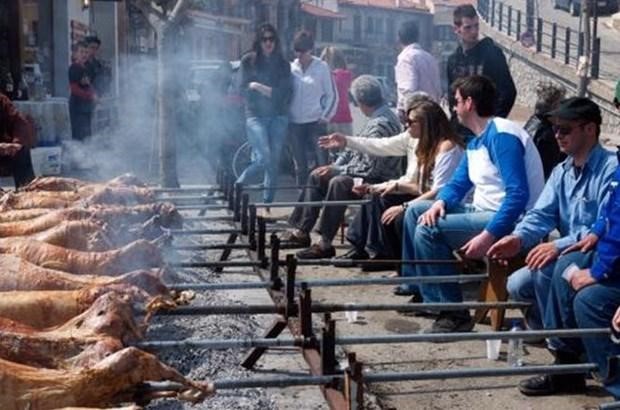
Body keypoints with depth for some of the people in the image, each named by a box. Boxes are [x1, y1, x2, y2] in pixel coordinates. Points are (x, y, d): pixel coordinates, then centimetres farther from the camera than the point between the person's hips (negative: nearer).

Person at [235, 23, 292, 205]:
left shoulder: (283, 64, 10)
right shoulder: (249, 60, 5)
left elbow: (286, 92, 2)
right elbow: (245, 88, -1)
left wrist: (259, 87, -7)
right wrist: (272, 92, -9)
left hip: (278, 117, 3)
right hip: (256, 115, -3)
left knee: (274, 161, 1)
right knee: (263, 158, -17)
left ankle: (268, 202, 9)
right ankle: (237, 186, 5)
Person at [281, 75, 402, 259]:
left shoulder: (382, 124, -23)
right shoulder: (377, 118, 8)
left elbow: (370, 168, -26)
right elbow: (354, 148, 17)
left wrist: (337, 169, -15)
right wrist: (334, 166, 4)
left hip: (377, 180, -11)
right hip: (368, 175, 11)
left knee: (338, 183, -33)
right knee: (317, 177, 13)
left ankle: (326, 243, -28)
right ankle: (301, 231, 11)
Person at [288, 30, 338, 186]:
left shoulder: (321, 67, 1)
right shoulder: (291, 68, 8)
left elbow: (332, 95, 3)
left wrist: (325, 117, -4)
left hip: (315, 122, -3)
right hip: (295, 123, 3)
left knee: (322, 162, -8)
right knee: (300, 165, 7)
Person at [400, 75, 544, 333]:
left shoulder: (501, 136, -18)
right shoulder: (476, 142, 14)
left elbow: (518, 194, -27)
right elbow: (458, 184, 19)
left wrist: (488, 236, -31)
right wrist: (440, 203, -5)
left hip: (510, 221, -11)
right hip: (484, 211, 11)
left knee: (427, 230, -23)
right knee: (416, 211, 13)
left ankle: (454, 314, -19)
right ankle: (420, 289, 14)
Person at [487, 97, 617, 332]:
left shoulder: (611, 169, -15)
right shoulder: (561, 172, 13)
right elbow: (542, 214, 4)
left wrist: (559, 245, -33)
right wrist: (519, 238, -17)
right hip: (571, 254, 8)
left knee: (546, 269, -28)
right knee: (517, 285, -8)